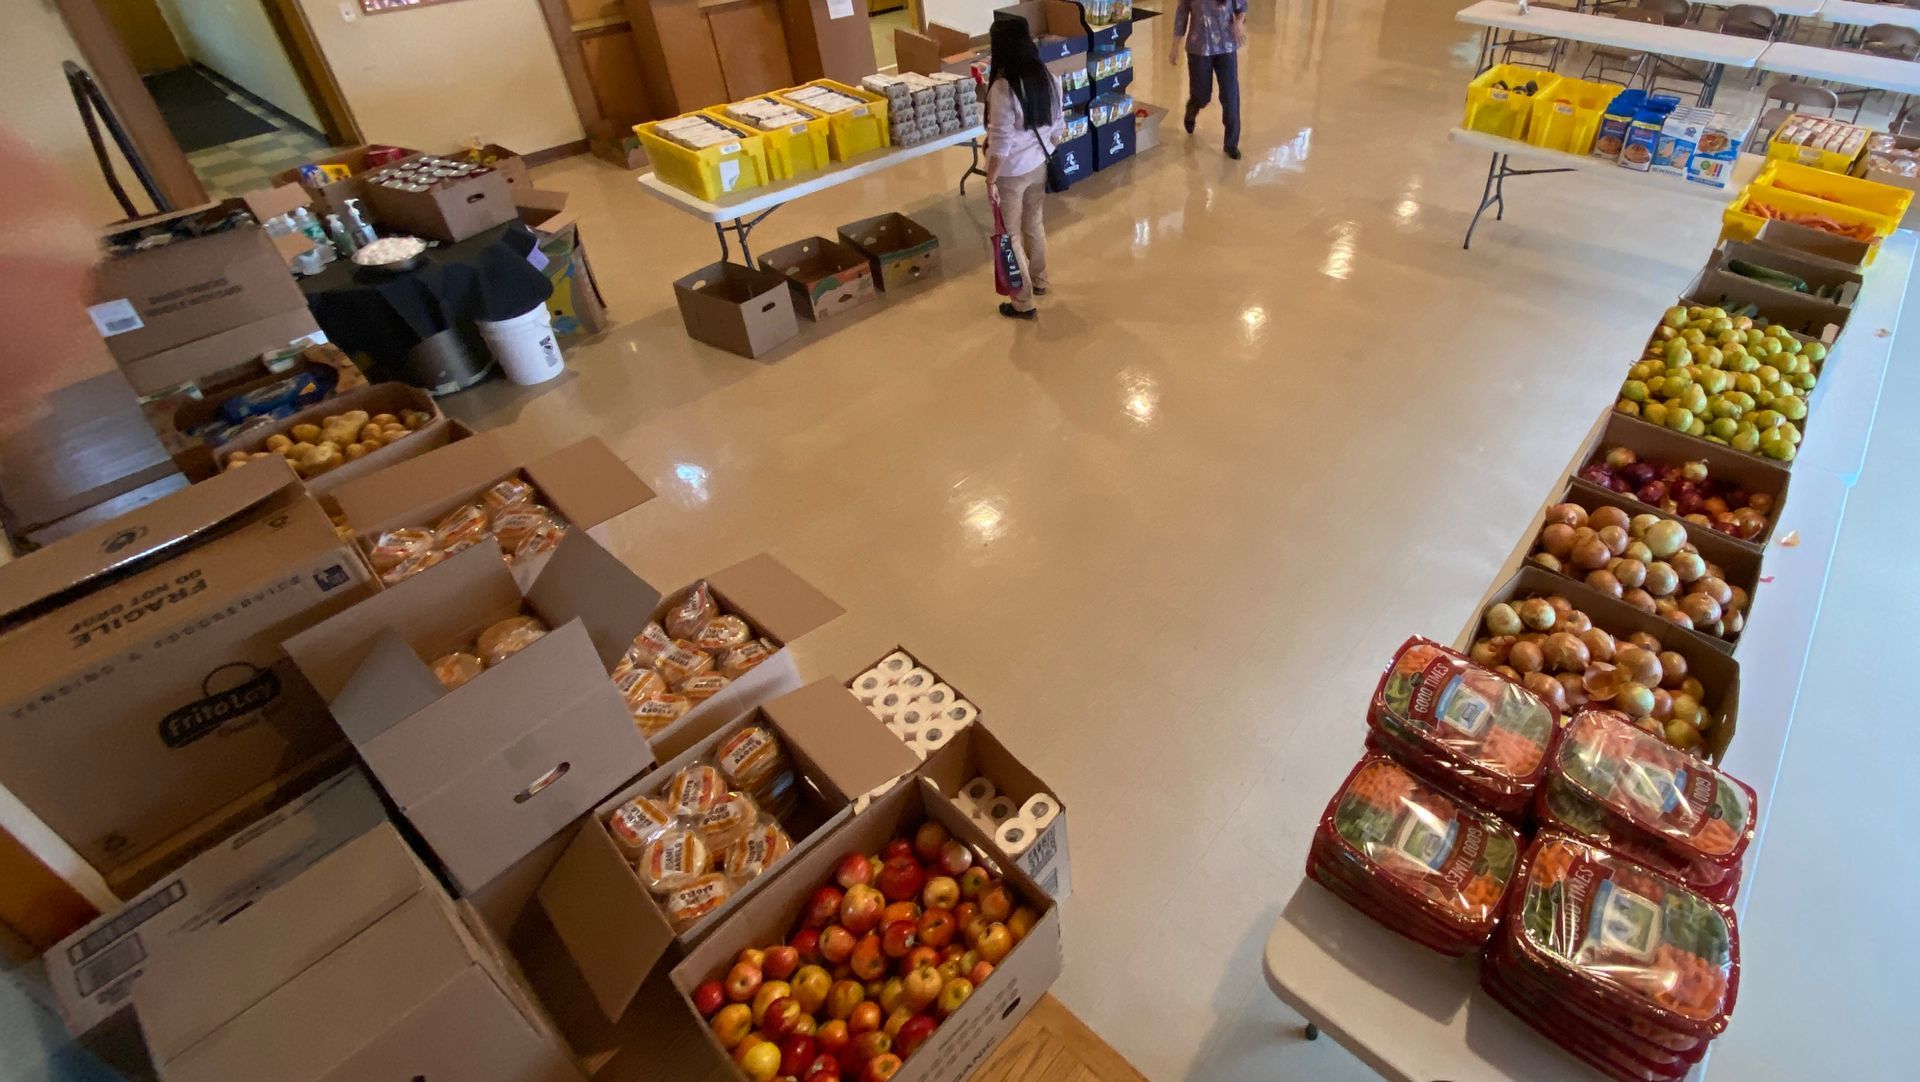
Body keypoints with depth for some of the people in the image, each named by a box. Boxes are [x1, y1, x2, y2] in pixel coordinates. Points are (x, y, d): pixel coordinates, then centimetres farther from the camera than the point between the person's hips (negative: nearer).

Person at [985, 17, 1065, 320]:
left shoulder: (1002, 88, -25)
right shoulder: (1048, 78, -4)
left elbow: (1000, 143, -24)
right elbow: (1057, 126, 6)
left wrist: (991, 180, -15)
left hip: (1012, 172, -7)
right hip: (1039, 165, 7)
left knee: (1010, 236, 8)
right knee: (1034, 224, 26)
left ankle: (1023, 304, 17)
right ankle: (1038, 281, 45)